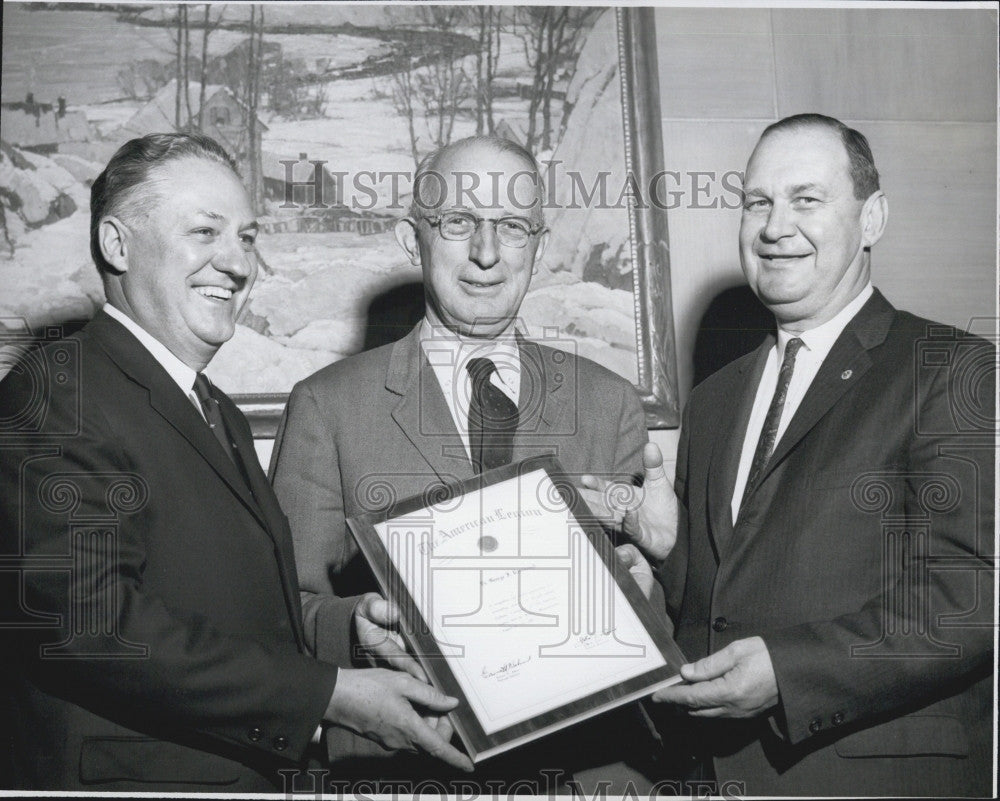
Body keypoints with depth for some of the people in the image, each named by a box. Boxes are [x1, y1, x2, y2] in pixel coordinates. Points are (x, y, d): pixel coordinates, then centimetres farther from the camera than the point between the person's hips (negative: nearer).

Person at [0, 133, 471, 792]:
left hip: (253, 773, 8)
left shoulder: (222, 416, 13)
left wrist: (345, 622, -2)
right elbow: (90, 620, -26)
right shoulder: (56, 390, -16)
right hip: (134, 776, -8)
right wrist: (331, 693, -23)